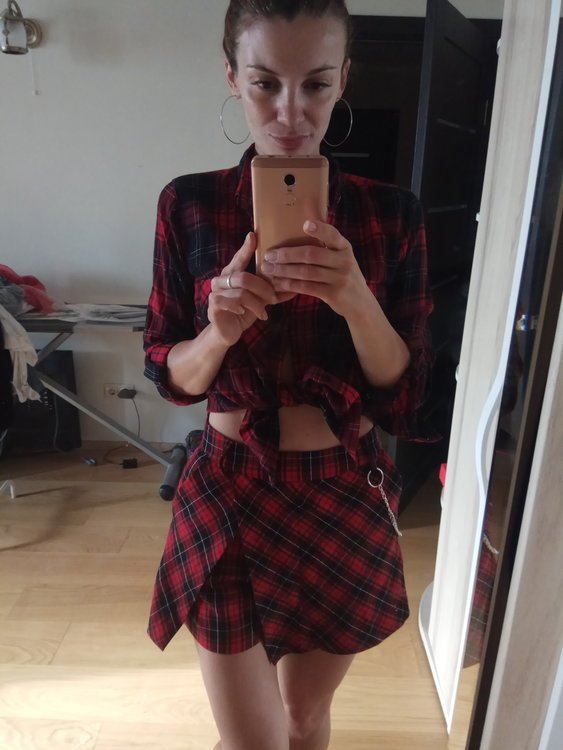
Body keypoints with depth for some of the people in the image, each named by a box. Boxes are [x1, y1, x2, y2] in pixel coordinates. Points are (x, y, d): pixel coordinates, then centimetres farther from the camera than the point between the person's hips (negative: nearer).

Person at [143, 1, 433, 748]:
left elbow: (406, 390, -6)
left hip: (345, 497, 2)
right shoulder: (189, 205, -6)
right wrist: (219, 331, -23)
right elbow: (172, 376, -2)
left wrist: (356, 299, -25)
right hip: (229, 495, -1)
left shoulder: (390, 212, -6)